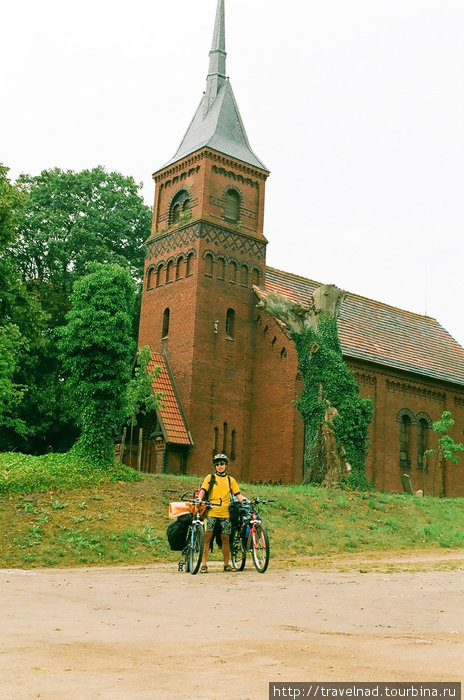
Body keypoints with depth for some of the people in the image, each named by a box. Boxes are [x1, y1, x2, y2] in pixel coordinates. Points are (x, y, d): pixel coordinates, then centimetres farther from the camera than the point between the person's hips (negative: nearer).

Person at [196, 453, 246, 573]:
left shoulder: (231, 480, 14)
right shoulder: (210, 478, 8)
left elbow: (238, 494, 10)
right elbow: (202, 490, -1)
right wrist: (199, 500, -19)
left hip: (225, 513, 2)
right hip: (211, 512, -2)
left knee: (225, 538, 6)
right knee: (207, 537, -6)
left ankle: (227, 564, 16)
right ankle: (203, 564, -1)